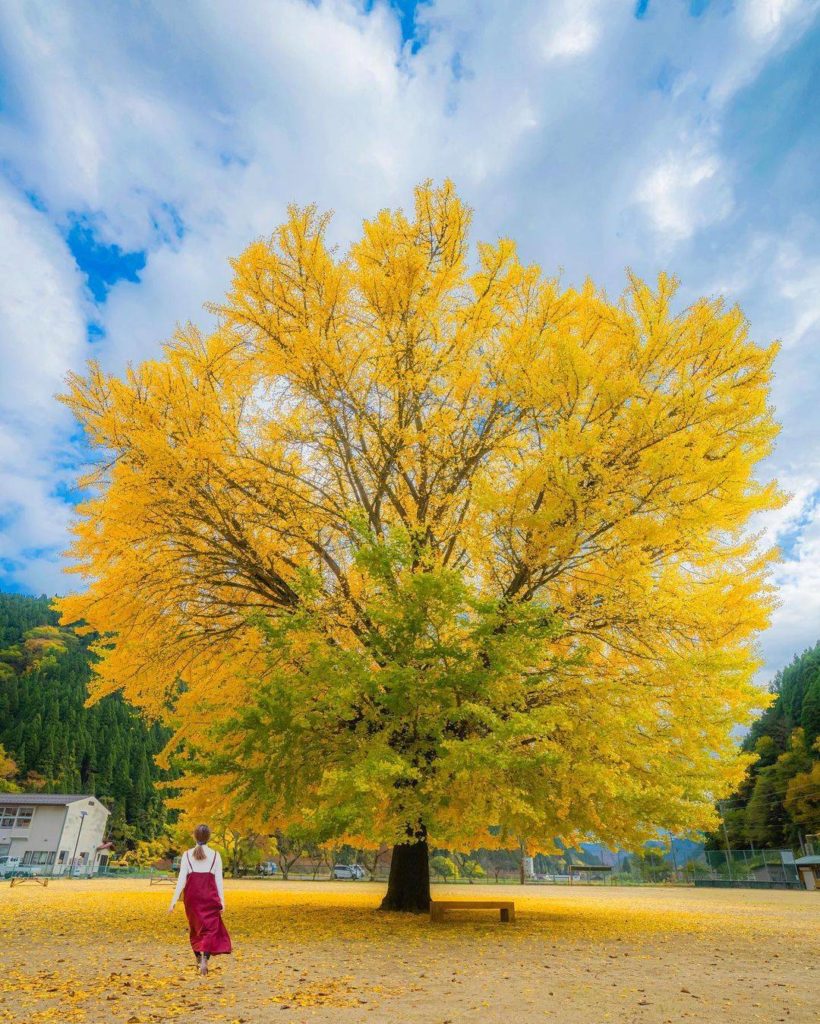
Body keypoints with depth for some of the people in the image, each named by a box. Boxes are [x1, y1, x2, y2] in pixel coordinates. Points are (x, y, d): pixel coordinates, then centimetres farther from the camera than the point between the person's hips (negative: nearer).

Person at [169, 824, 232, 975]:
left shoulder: (187, 854, -1)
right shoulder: (215, 855, -2)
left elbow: (181, 879, -7)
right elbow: (219, 880, -3)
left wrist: (174, 900, -3)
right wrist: (222, 901, 1)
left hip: (192, 895, 2)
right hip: (210, 896, -2)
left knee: (195, 926, 22)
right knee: (210, 928, 3)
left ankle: (198, 958, 29)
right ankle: (205, 959, -15)